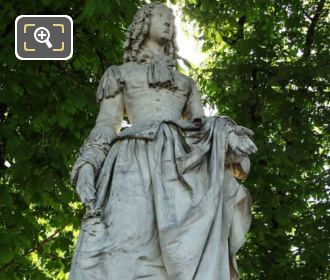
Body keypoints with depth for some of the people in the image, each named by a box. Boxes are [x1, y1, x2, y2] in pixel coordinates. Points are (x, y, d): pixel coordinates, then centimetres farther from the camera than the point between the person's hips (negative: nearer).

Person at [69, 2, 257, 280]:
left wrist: (229, 135, -5)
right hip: (136, 163, -2)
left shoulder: (186, 82, 33)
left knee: (195, 256, -23)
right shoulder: (120, 73, 26)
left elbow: (202, 126, 19)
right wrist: (88, 165, -5)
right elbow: (106, 126, 14)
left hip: (182, 164, 2)